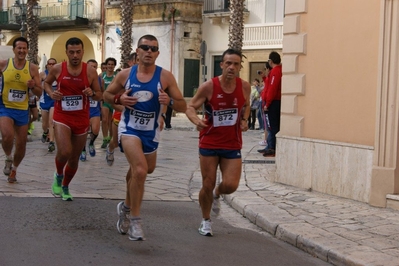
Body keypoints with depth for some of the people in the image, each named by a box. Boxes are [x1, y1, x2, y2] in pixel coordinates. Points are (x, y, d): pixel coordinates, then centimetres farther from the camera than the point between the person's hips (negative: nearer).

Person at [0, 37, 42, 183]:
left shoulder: (32, 68, -4)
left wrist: (33, 86, -20)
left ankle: (14, 168, 35)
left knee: (21, 143, 8)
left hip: (22, 110, 2)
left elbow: (39, 93, 0)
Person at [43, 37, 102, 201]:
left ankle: (65, 187, 38)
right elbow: (46, 82, 15)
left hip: (82, 119, 2)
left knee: (74, 158, 12)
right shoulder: (57, 69, -5)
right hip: (62, 117, -2)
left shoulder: (90, 72, -6)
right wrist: (51, 93, -6)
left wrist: (92, 93, -20)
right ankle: (58, 175, 10)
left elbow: (100, 96, 3)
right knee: (64, 152, -24)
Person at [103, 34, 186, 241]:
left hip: (151, 132, 2)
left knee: (138, 171, 19)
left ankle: (126, 206, 48)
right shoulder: (125, 74, -4)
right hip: (129, 128, -2)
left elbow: (183, 106, -6)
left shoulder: (165, 76, -7)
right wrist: (119, 99, -12)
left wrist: (169, 102, -28)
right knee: (140, 171, -24)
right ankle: (134, 221, -12)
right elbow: (107, 95, 10)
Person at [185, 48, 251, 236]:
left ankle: (217, 194, 30)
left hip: (232, 145, 2)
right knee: (208, 185, 4)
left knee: (230, 185, -9)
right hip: (209, 143, -2)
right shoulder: (208, 87, -12)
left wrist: (244, 120, -1)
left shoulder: (244, 86, -2)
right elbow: (190, 107, -7)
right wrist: (196, 120, -28)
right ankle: (206, 221, 28)